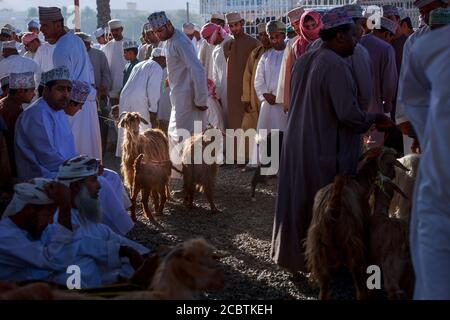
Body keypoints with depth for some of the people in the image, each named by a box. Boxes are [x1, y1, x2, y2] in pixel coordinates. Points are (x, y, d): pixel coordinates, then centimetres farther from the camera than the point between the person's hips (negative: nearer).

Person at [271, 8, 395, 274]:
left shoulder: (303, 60, 6)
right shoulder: (336, 65, -20)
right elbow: (349, 115, -23)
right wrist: (374, 119, -5)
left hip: (297, 145, 8)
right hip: (325, 152, -8)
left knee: (299, 200, 17)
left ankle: (292, 252, 28)